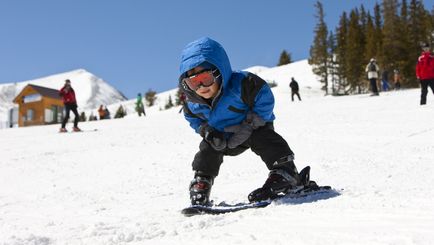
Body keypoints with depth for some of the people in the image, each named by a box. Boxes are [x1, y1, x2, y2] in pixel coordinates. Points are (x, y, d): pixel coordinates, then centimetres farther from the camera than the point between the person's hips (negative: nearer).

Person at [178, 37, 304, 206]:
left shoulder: (240, 84, -38)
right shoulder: (192, 102, -20)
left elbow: (265, 99, -32)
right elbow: (193, 118, 1)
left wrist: (248, 126, -34)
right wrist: (207, 131, -19)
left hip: (255, 127, -5)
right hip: (224, 137, 5)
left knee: (263, 139, -30)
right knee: (207, 150, -5)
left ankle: (284, 173, -25)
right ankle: (200, 184, 10)